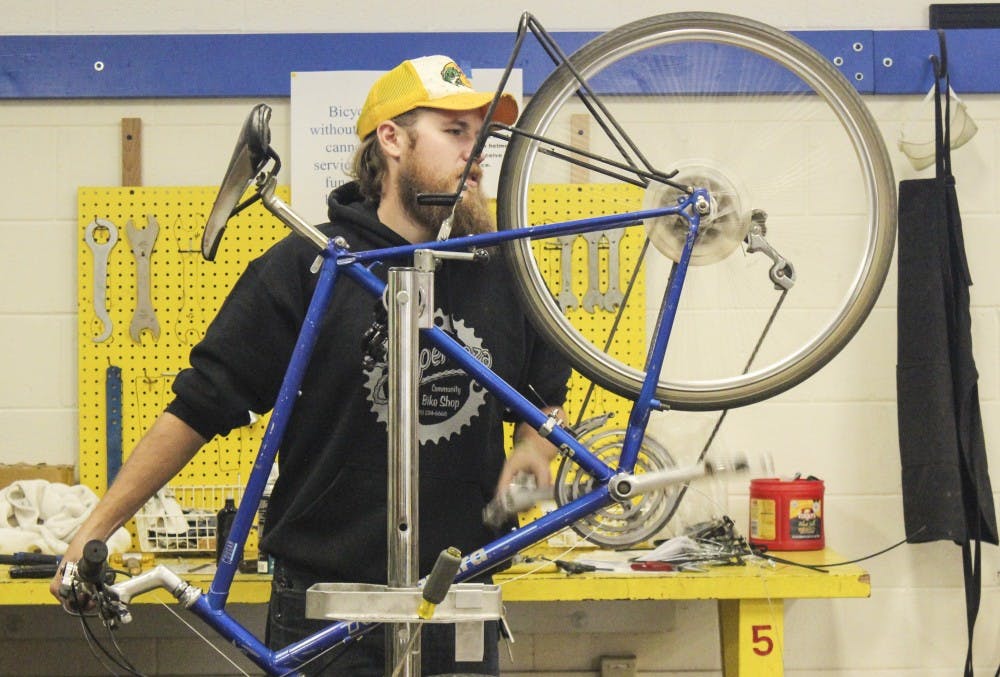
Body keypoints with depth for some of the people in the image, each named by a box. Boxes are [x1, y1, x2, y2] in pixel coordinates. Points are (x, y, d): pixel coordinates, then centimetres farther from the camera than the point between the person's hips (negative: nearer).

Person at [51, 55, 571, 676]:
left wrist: (534, 450, 1)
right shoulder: (307, 266, -5)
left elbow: (548, 394, 23)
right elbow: (200, 406, -3)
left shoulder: (501, 270, 5)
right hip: (327, 612, -3)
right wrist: (94, 530, -6)